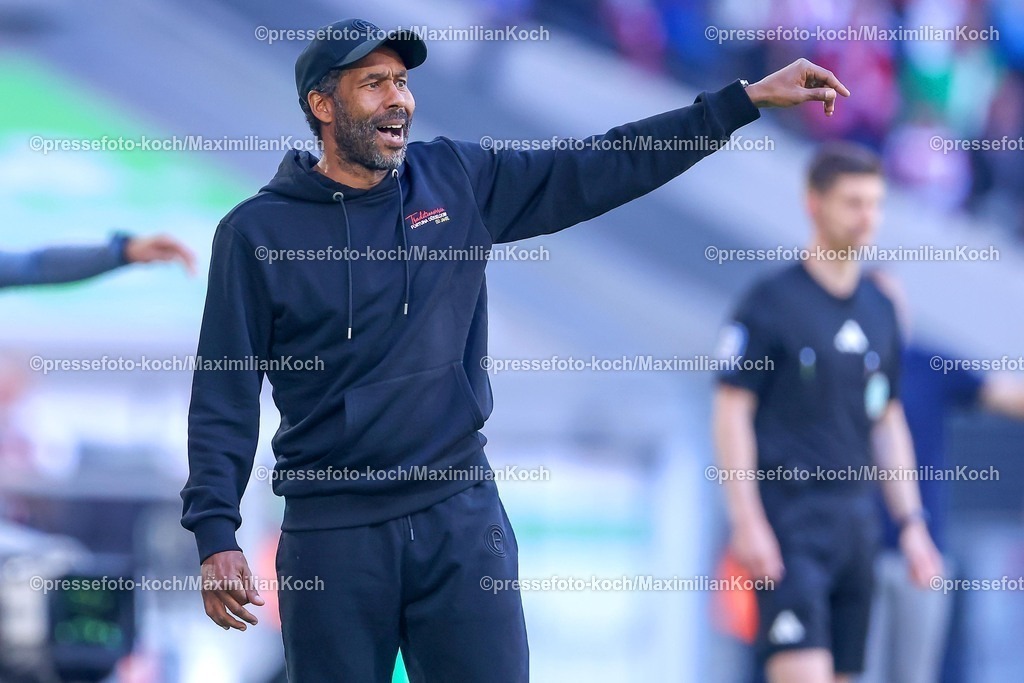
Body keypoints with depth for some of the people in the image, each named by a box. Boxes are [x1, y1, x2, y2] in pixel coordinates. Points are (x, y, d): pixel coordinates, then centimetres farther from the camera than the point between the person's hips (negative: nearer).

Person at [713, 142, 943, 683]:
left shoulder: (880, 310, 14)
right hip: (789, 518, -6)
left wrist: (910, 523, 14)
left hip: (855, 516, 6)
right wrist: (748, 522, -14)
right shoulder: (771, 302, -5)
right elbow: (732, 412, -7)